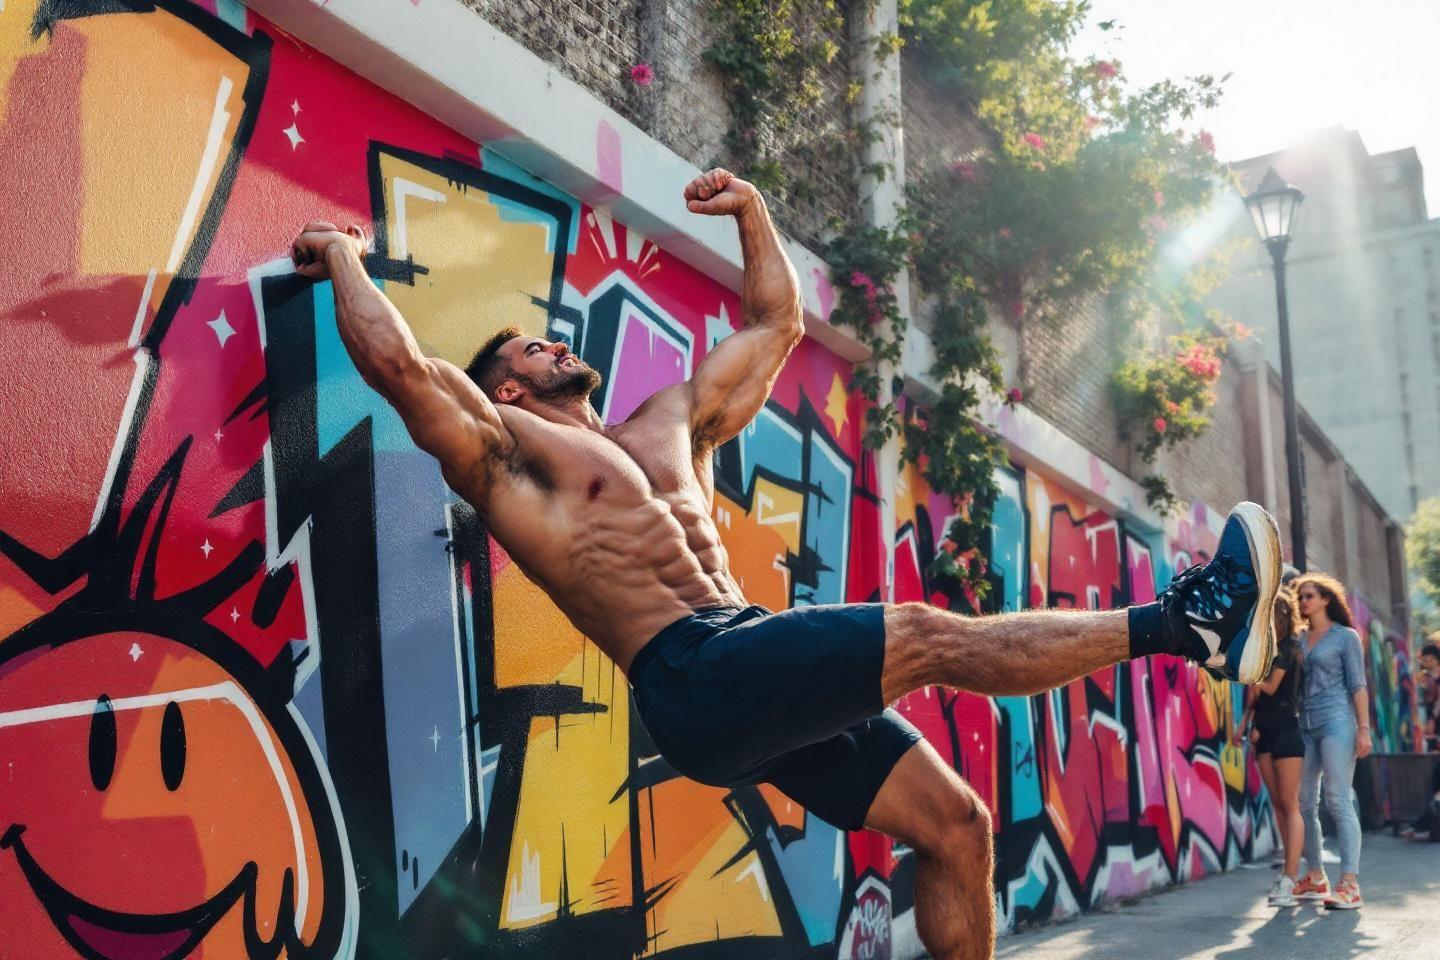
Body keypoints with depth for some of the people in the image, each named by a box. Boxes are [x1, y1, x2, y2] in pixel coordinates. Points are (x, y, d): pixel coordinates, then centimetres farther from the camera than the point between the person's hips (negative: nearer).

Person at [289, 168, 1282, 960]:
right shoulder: (507, 452, 8)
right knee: (921, 633, -19)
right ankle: (1180, 622, -12)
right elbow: (399, 362, -8)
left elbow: (776, 324, 34)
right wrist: (346, 258, 6)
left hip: (764, 677, 8)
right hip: (691, 678, -8)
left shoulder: (670, 423, 28)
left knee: (956, 825, 2)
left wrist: (752, 209, 30)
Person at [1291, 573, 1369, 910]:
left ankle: (1350, 885, -12)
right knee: (1304, 803, 5)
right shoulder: (1298, 639, 15)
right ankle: (1316, 878, 15)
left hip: (1336, 722, -6)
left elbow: (1357, 685, -3)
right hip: (1305, 726, 6)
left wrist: (1364, 729, -11)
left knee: (1338, 801, -11)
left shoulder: (1345, 637, 2)